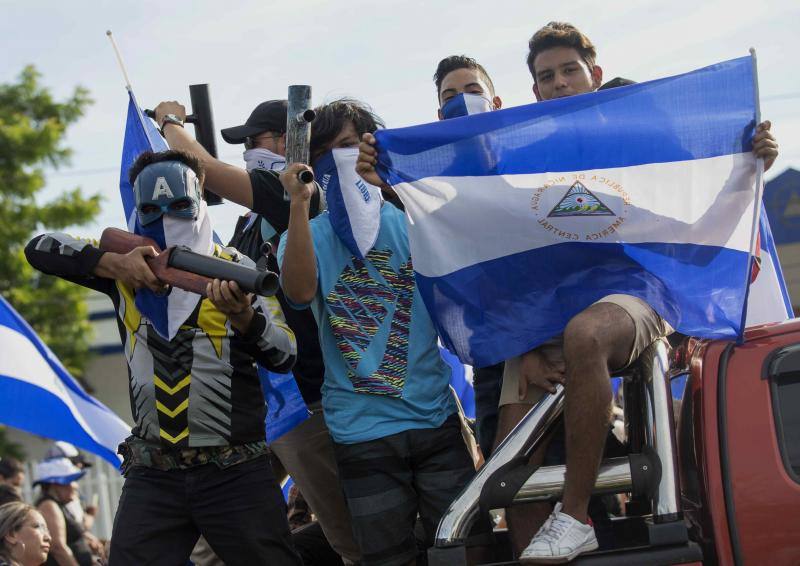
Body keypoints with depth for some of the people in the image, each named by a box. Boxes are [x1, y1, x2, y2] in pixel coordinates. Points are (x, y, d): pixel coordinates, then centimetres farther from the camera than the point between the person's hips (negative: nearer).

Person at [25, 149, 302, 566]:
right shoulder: (127, 270, 10)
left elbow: (283, 356, -7)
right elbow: (40, 248, 6)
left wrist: (243, 317, -29)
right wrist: (112, 264, -9)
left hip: (235, 472, -2)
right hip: (151, 473, 2)